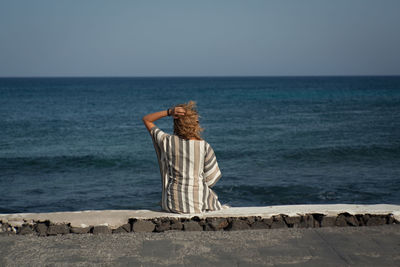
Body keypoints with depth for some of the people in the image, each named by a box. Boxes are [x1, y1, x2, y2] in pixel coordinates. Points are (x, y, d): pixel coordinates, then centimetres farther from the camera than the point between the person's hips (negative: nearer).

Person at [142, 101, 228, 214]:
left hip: (173, 204, 1)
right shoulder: (204, 146, -12)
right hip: (198, 203, -1)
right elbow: (210, 179, -4)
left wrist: (169, 112, -8)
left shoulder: (167, 141, -9)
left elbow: (146, 120, 5)